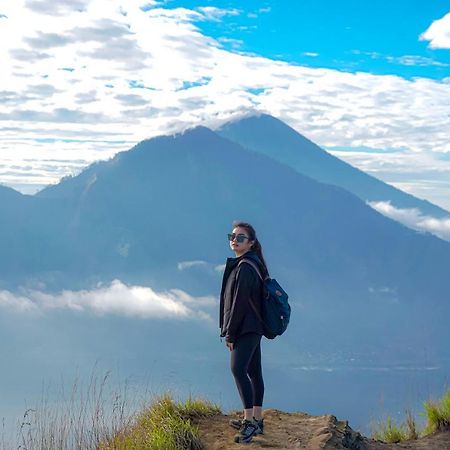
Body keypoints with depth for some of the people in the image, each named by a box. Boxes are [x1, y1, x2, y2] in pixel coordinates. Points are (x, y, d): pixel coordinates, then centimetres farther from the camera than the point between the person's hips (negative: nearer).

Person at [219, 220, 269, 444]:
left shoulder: (245, 267, -16)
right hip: (253, 327, 11)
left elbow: (239, 302, -19)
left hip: (246, 328, -11)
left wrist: (230, 333, -15)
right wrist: (231, 331, 19)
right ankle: (256, 421, 23)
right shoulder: (252, 263, 16)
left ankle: (249, 421, -27)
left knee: (238, 369, -22)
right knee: (253, 372, 15)